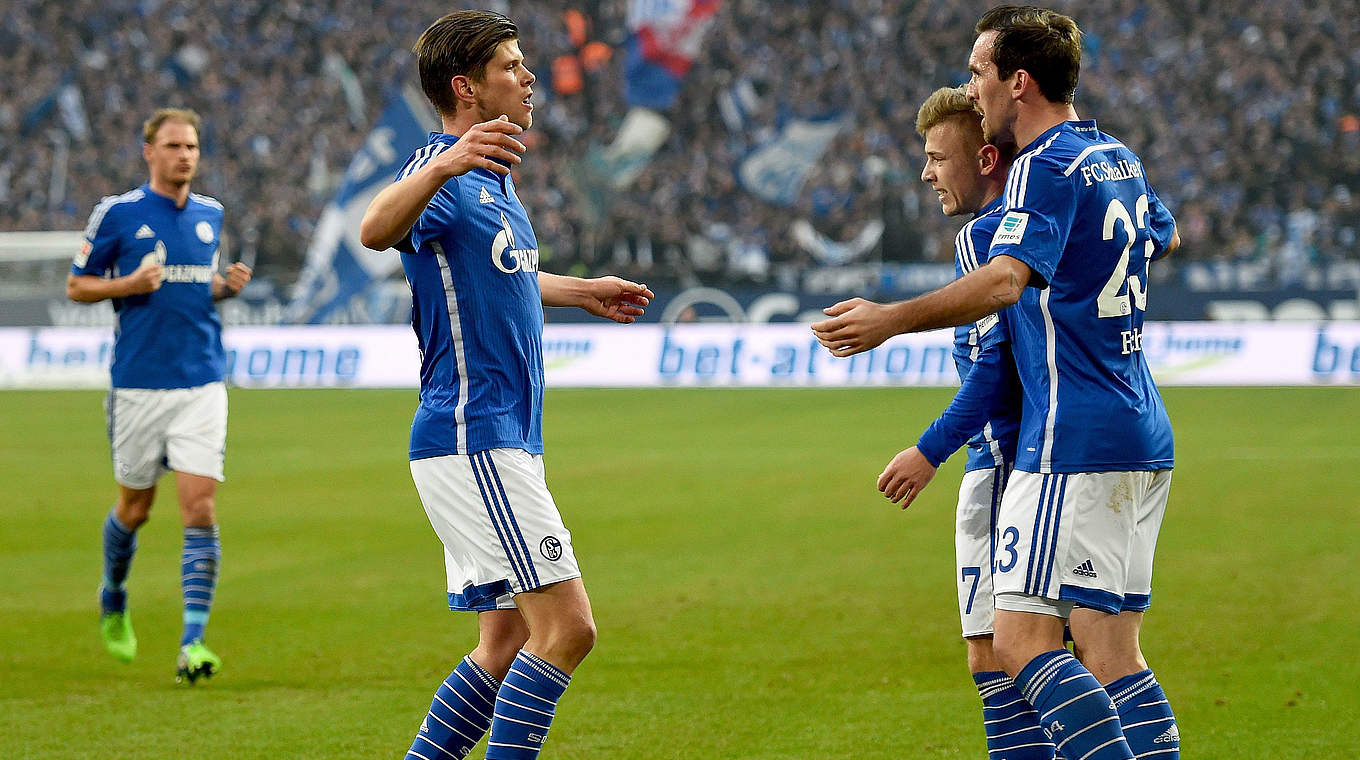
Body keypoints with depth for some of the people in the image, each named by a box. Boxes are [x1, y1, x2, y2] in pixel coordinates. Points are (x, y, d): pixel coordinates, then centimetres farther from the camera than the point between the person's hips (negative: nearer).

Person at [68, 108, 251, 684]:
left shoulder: (210, 215, 10)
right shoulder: (117, 214, -2)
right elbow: (76, 286, 4)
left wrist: (228, 286, 2)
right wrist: (128, 284, -14)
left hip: (202, 384, 2)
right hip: (139, 383, -2)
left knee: (200, 508, -10)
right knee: (134, 508, 11)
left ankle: (193, 644, -13)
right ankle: (113, 601, 41)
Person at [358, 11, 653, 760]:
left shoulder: (493, 178, 16)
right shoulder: (443, 172, -14)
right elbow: (377, 230, -37)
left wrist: (580, 291, 48)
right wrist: (443, 168, -56)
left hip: (501, 442, 10)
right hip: (471, 440, -10)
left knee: (507, 643, 10)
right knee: (566, 627, -14)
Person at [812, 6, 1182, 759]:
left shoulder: (1046, 167, -11)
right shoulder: (1118, 159, 16)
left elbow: (1006, 279, -28)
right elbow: (1164, 236, 38)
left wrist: (892, 319, -33)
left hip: (1073, 445, -9)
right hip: (1144, 442, 9)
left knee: (1021, 641, -11)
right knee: (1112, 656, 8)